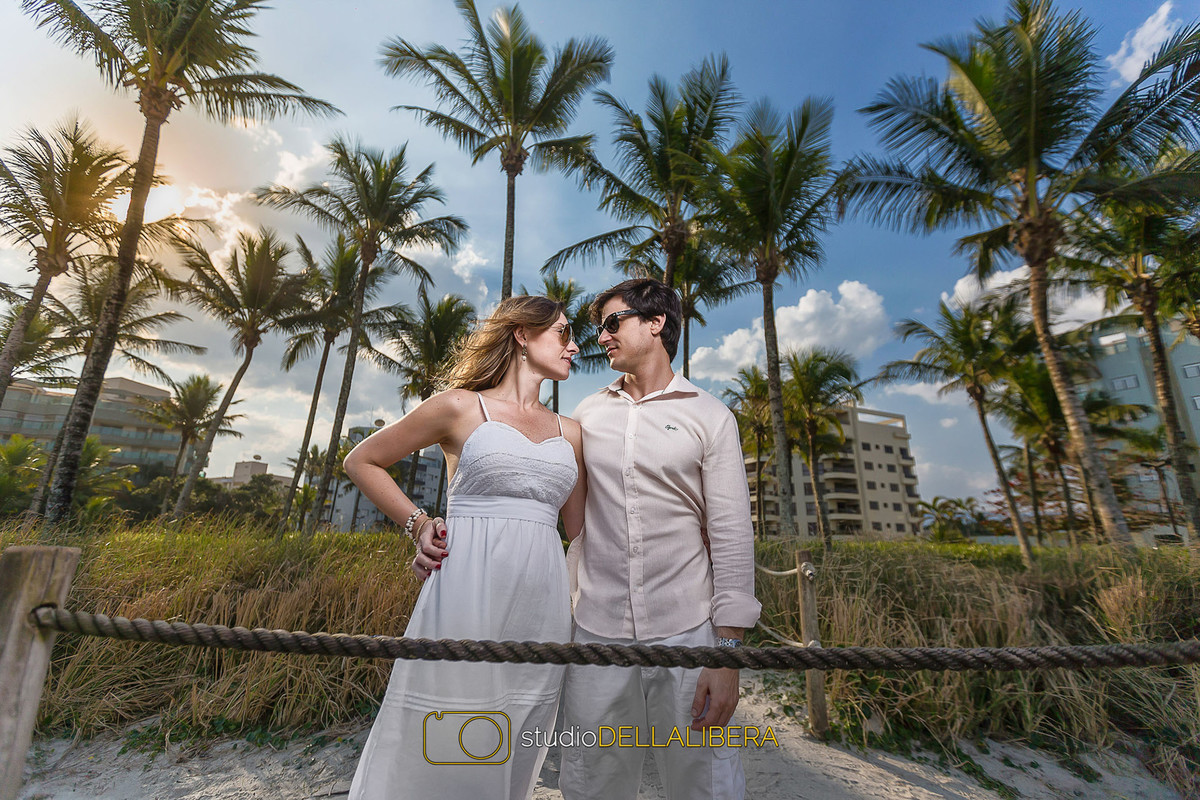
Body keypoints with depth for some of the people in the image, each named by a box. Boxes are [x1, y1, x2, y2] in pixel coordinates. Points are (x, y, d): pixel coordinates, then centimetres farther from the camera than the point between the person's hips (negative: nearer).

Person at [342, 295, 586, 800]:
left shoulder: (570, 434, 12)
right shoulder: (461, 407, 0)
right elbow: (362, 461, 9)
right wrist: (418, 524, 0)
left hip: (542, 607, 4)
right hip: (468, 595, -4)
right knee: (437, 759, 7)